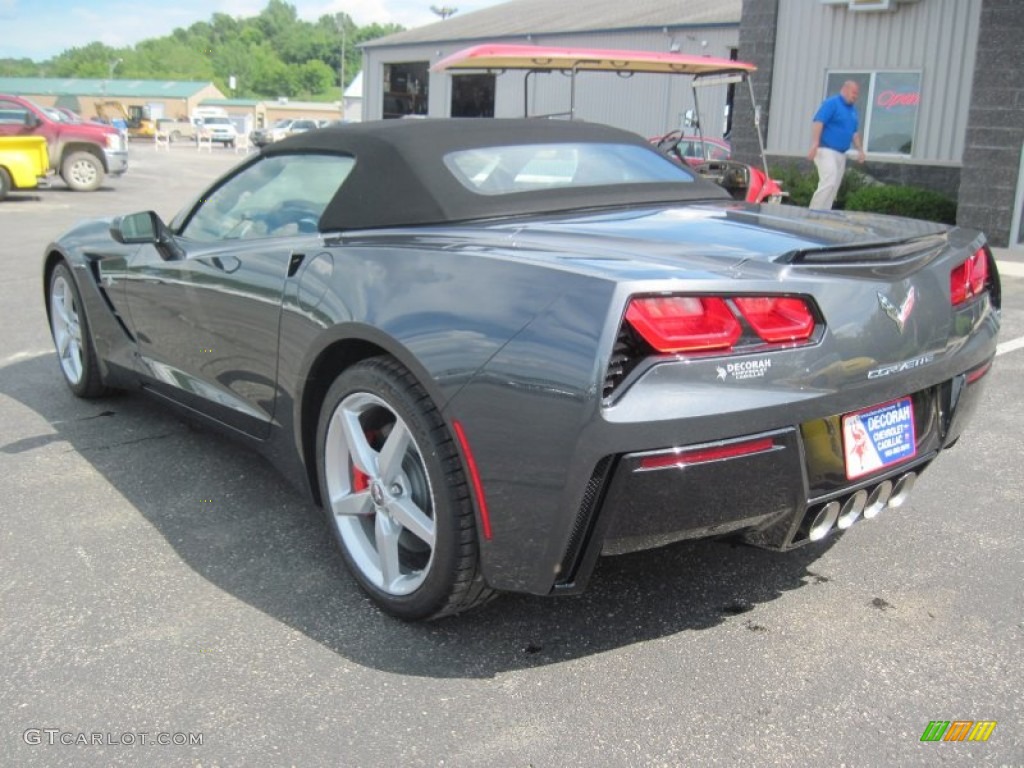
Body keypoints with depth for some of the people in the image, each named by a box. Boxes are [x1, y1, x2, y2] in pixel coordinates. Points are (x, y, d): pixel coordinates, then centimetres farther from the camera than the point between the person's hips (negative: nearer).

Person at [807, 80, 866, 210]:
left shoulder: (852, 109, 18)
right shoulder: (831, 103, -7)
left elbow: (854, 132, 26)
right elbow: (818, 122, -18)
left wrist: (860, 150, 19)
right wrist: (814, 145, -28)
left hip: (841, 154, 9)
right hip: (826, 150, -9)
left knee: (834, 187, 5)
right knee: (829, 183, -21)